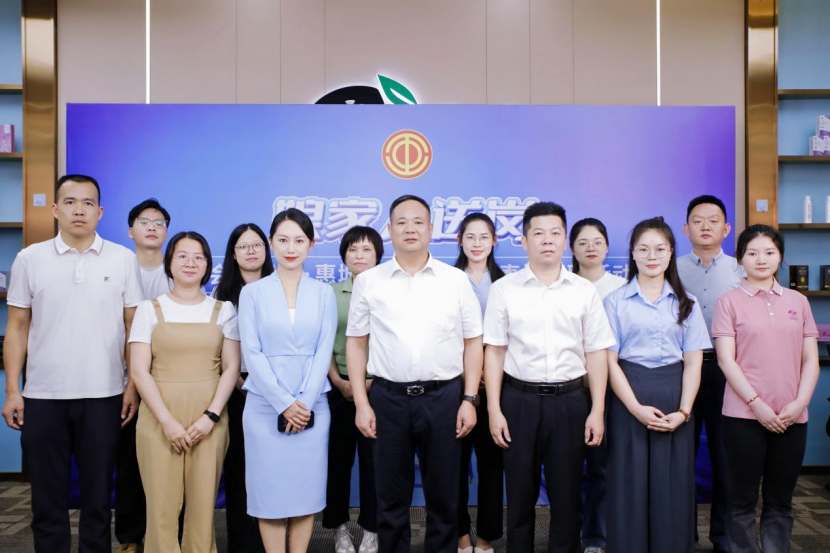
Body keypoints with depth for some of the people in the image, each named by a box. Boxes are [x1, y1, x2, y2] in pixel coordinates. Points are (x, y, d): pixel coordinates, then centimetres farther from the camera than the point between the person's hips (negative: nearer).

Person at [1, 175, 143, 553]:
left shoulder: (123, 259, 1)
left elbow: (133, 327, 3)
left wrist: (133, 386, -3)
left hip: (103, 397, 0)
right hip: (42, 397, 1)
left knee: (98, 496, 10)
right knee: (47, 497, 11)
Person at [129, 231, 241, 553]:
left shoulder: (223, 310, 8)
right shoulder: (150, 308, 5)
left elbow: (231, 368, 4)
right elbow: (139, 371, -2)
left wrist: (211, 415, -9)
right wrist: (168, 421, -10)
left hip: (209, 419, 1)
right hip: (159, 419, 0)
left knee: (203, 503, 2)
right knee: (162, 503, 1)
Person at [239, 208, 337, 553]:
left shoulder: (323, 293, 6)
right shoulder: (252, 293, 3)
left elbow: (324, 351, 0)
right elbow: (251, 353, -4)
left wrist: (304, 402, -11)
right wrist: (284, 404, -12)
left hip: (312, 407, 1)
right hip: (265, 407, -1)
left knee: (306, 489, 6)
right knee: (270, 490, 3)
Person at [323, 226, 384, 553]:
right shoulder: (331, 293, 6)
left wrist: (372, 381, -10)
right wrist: (338, 381, -9)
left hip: (378, 386, -1)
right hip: (338, 387, 1)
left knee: (374, 460, 4)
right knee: (337, 458, 7)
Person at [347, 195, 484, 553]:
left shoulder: (456, 280, 2)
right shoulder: (368, 282, 3)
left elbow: (473, 342, 4)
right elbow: (356, 343, 5)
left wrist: (469, 399, -3)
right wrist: (361, 403, -1)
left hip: (444, 397, 0)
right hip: (388, 398, 0)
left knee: (443, 494, 12)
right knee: (391, 496, 12)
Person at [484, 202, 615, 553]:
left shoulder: (585, 291, 3)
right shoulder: (504, 289, -1)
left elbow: (596, 353, 4)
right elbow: (494, 352, 0)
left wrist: (597, 410, 0)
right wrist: (494, 409, -4)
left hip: (569, 400, 1)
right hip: (519, 399, -1)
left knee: (567, 494, 10)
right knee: (520, 493, 11)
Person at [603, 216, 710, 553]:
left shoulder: (686, 303, 7)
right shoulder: (616, 301, 0)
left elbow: (693, 363, 4)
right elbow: (610, 361, -3)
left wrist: (683, 411, -8)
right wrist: (637, 408, -13)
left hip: (674, 396, 2)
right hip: (629, 397, -2)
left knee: (673, 488, 6)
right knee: (630, 486, 3)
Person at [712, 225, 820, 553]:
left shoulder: (798, 301, 11)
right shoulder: (730, 302, 1)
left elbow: (810, 360, 9)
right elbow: (726, 359, -6)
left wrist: (799, 403, -5)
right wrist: (756, 403, -13)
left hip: (791, 417, 3)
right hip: (744, 415, -3)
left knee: (780, 500, 10)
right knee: (743, 500, 3)